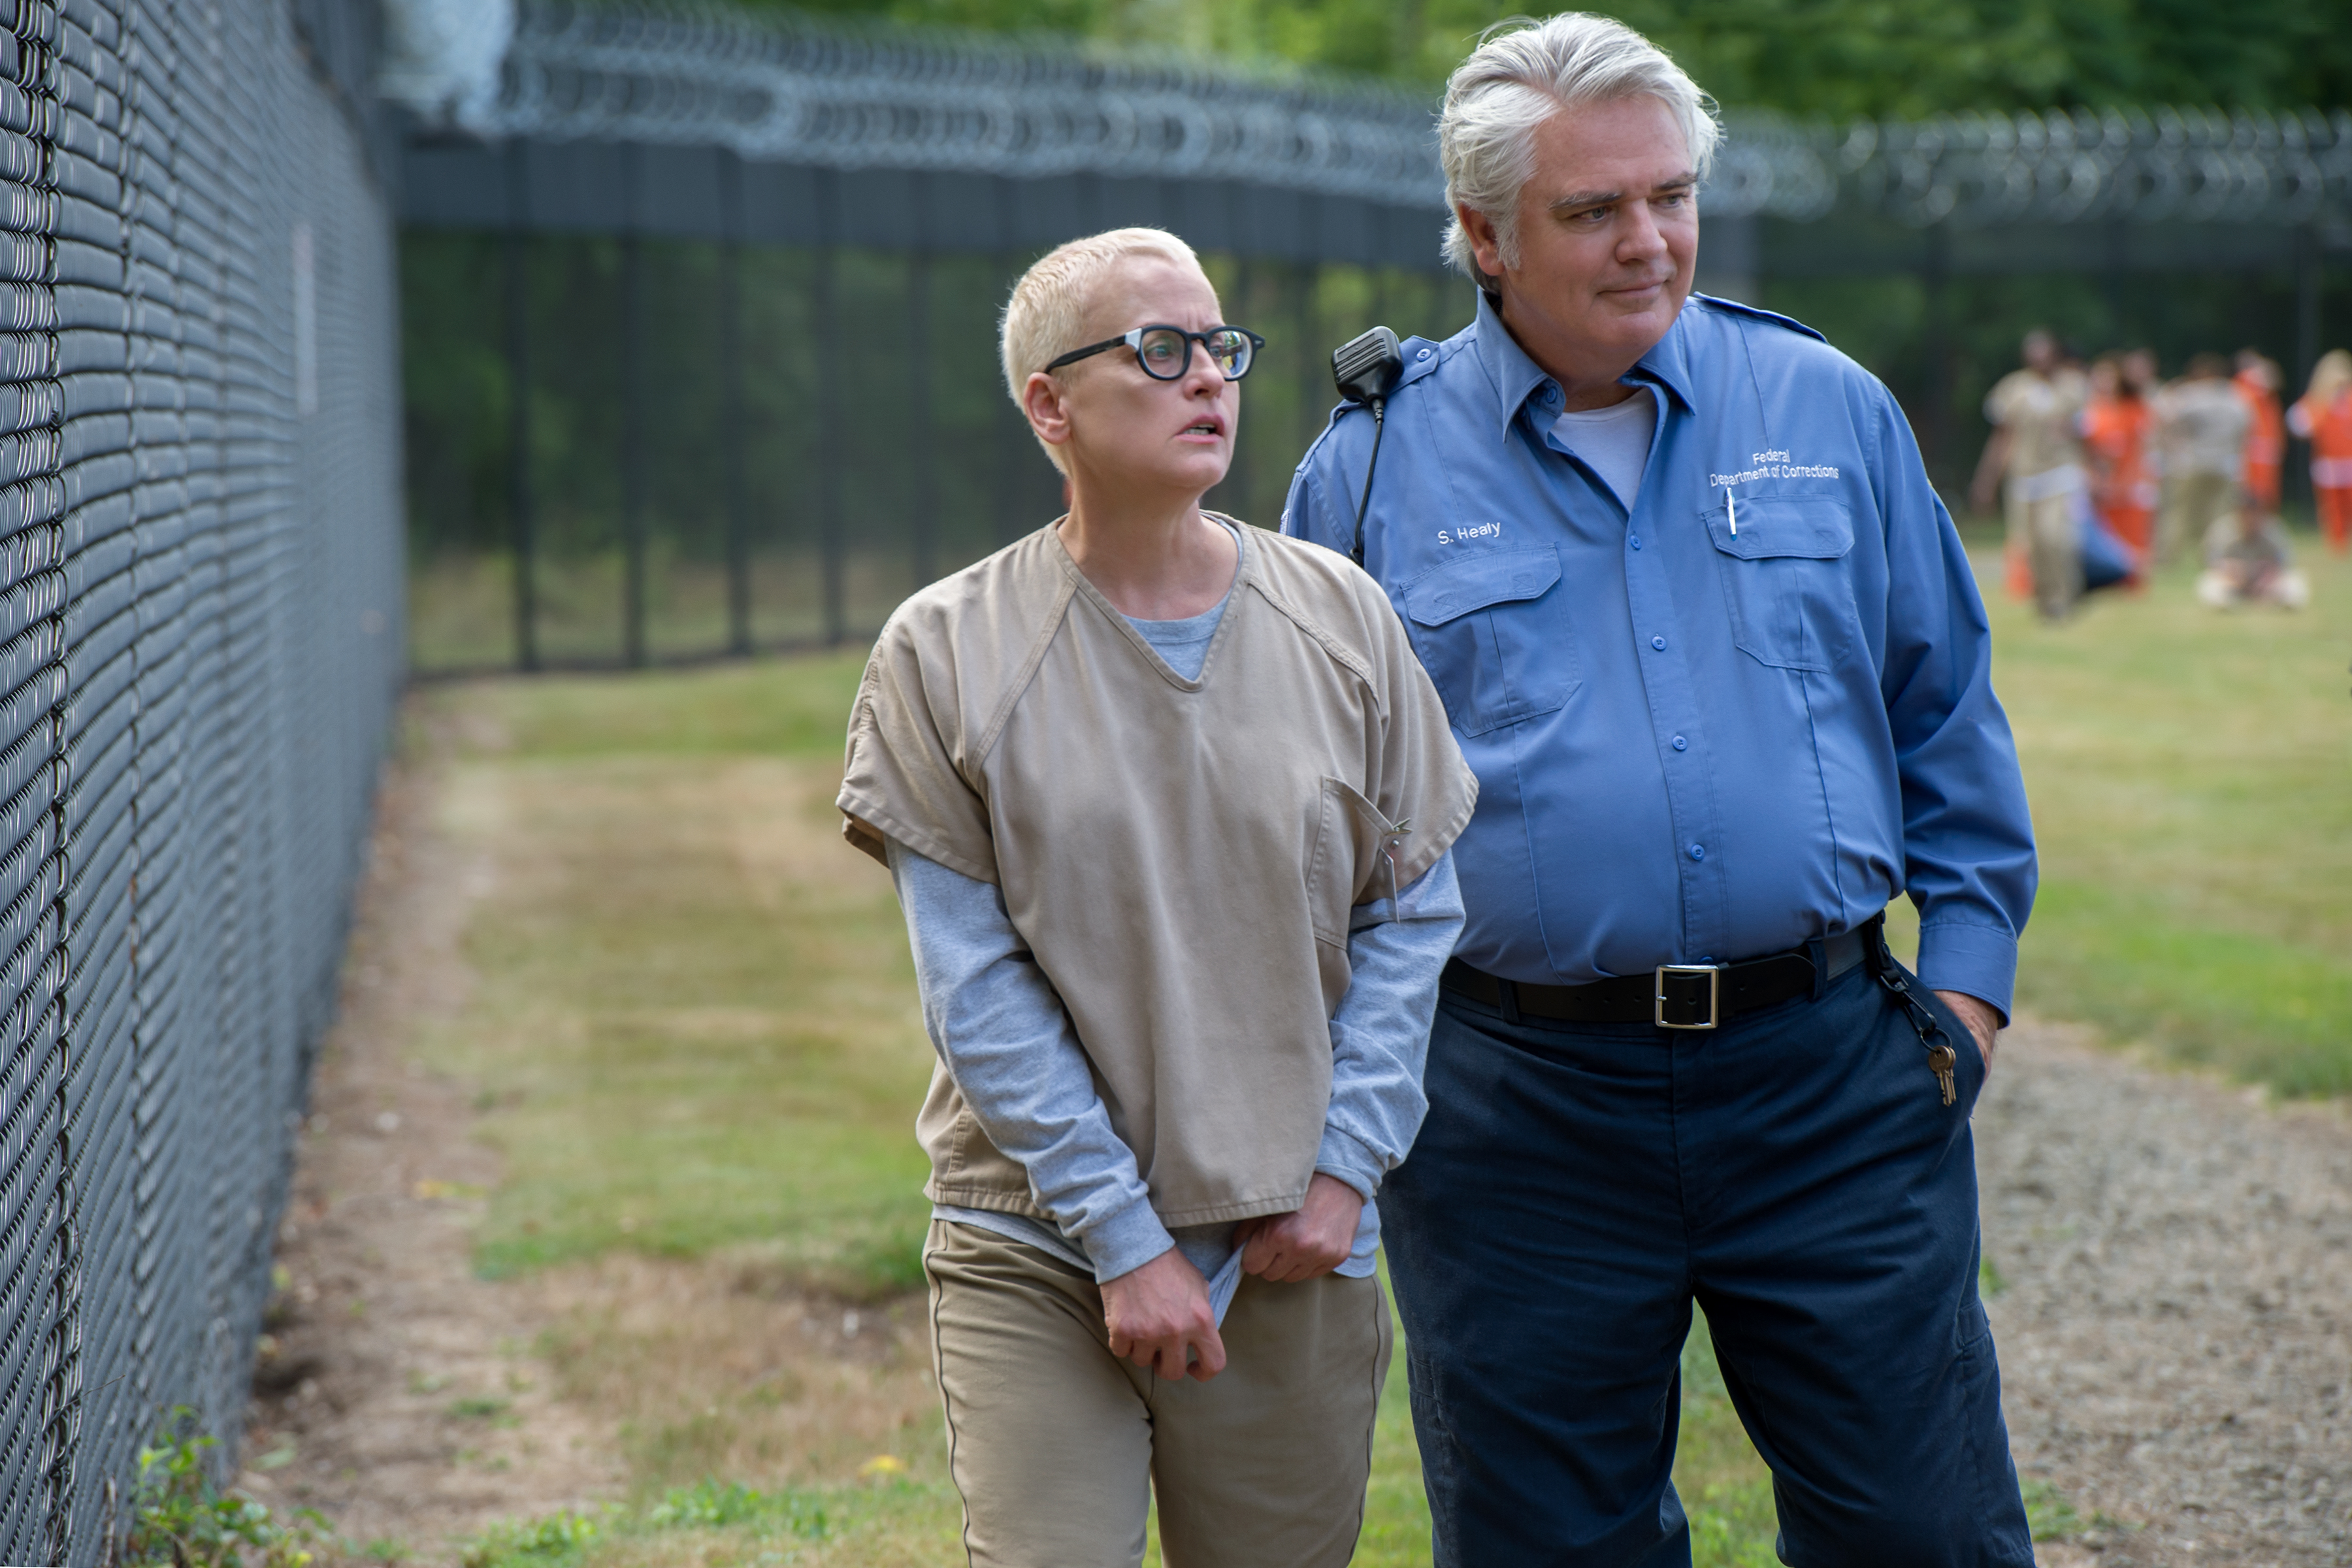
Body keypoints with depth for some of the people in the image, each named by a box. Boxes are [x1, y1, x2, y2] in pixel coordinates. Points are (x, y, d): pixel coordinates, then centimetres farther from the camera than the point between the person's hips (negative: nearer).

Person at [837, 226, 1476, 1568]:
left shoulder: (1341, 619, 3)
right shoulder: (948, 653, -4)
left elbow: (1414, 914, 6)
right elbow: (977, 990, -7)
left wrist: (1345, 1165, -5)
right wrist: (1122, 1236, -11)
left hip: (1290, 1251, 2)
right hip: (1036, 1254, -2)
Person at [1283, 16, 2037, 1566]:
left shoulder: (1830, 413, 6)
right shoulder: (1373, 470, 2)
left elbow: (1948, 710, 13)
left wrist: (1971, 962, 6)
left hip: (1830, 1080, 1)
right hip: (1519, 1108, -1)